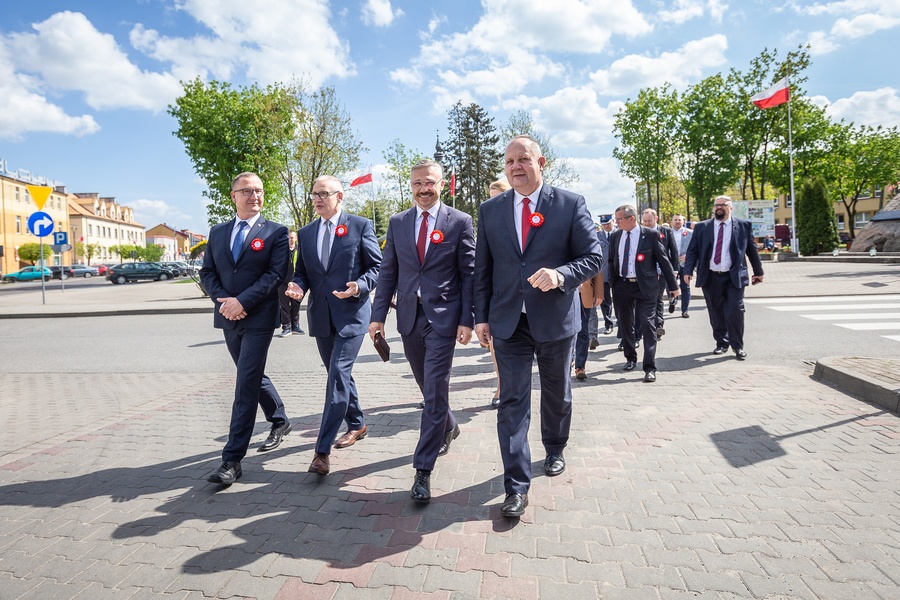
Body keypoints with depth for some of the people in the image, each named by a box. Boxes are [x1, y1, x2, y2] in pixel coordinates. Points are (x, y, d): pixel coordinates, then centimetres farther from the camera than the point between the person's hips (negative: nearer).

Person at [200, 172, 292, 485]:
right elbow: (207, 272, 10)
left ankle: (232, 459, -4)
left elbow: (276, 273, -11)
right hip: (228, 318, 6)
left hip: (259, 318, -6)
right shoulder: (217, 232, 13)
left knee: (246, 384, -8)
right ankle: (279, 420, 41)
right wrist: (224, 301, -8)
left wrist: (242, 301, -18)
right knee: (252, 376, 19)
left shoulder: (276, 232, -2)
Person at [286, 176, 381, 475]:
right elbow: (302, 271, 15)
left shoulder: (360, 225, -1)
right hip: (320, 315, 6)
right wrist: (298, 286, -7)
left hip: (351, 313, -6)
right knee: (338, 374, 16)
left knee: (338, 374, -12)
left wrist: (359, 286, -19)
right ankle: (357, 425, 36)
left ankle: (322, 450, -9)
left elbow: (377, 266, -1)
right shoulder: (305, 233, 13)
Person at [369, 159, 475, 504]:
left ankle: (423, 470, 4)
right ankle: (448, 428, 45)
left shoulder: (460, 222, -2)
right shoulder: (397, 223, 8)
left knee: (434, 393, -4)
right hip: (409, 317, 4)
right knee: (429, 388, 18)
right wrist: (378, 315, 1)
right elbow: (388, 272, 8)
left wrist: (467, 319, -9)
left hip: (442, 318, -4)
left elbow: (469, 274, -3)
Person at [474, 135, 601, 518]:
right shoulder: (490, 210, 4)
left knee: (556, 393, 19)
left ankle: (555, 450, 46)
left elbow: (592, 257, -5)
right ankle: (516, 487, 7)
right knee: (512, 401, -1)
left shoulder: (571, 204, -3)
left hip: (555, 319, 0)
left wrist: (561, 275, -25)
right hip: (508, 322, 1)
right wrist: (481, 315, 1)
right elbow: (482, 268, 6)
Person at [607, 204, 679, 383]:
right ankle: (630, 358, 32)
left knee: (648, 325, -7)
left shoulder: (651, 235, -5)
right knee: (625, 325, 13)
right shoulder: (615, 237, 6)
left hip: (645, 287, -4)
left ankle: (650, 368, -3)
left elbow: (663, 260, -2)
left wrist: (673, 285, 0)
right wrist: (611, 283, 8)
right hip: (622, 286, 4)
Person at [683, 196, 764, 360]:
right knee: (716, 314, 8)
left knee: (734, 312, -8)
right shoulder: (702, 227, 7)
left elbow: (752, 250, 11)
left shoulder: (744, 226, 5)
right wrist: (688, 271, -8)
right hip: (710, 278, 2)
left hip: (734, 278, -1)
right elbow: (692, 250, 4)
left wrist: (758, 272, 14)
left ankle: (738, 346, 9)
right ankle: (721, 344, 24)